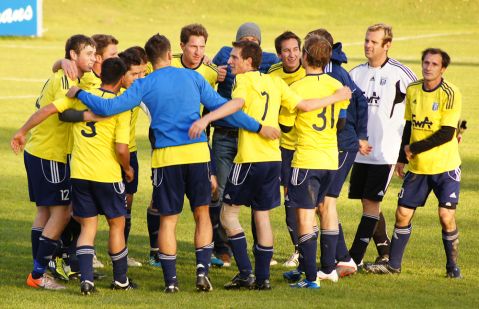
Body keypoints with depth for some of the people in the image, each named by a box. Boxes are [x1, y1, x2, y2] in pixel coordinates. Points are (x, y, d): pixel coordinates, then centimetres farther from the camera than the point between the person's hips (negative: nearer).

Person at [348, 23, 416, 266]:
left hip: (386, 151, -6)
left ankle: (353, 259, -10)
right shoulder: (356, 73, 9)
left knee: (371, 203, -8)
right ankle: (386, 251, 24)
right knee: (367, 203, 9)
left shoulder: (399, 73, -7)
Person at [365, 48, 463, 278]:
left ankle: (452, 265, 8)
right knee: (403, 213, 5)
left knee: (446, 216, -10)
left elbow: (446, 134, -19)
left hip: (445, 166, -5)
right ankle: (394, 264, 18)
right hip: (417, 167, 5)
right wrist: (402, 158, 13)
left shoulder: (450, 94, -14)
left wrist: (413, 149, -14)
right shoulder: (413, 90, 4)